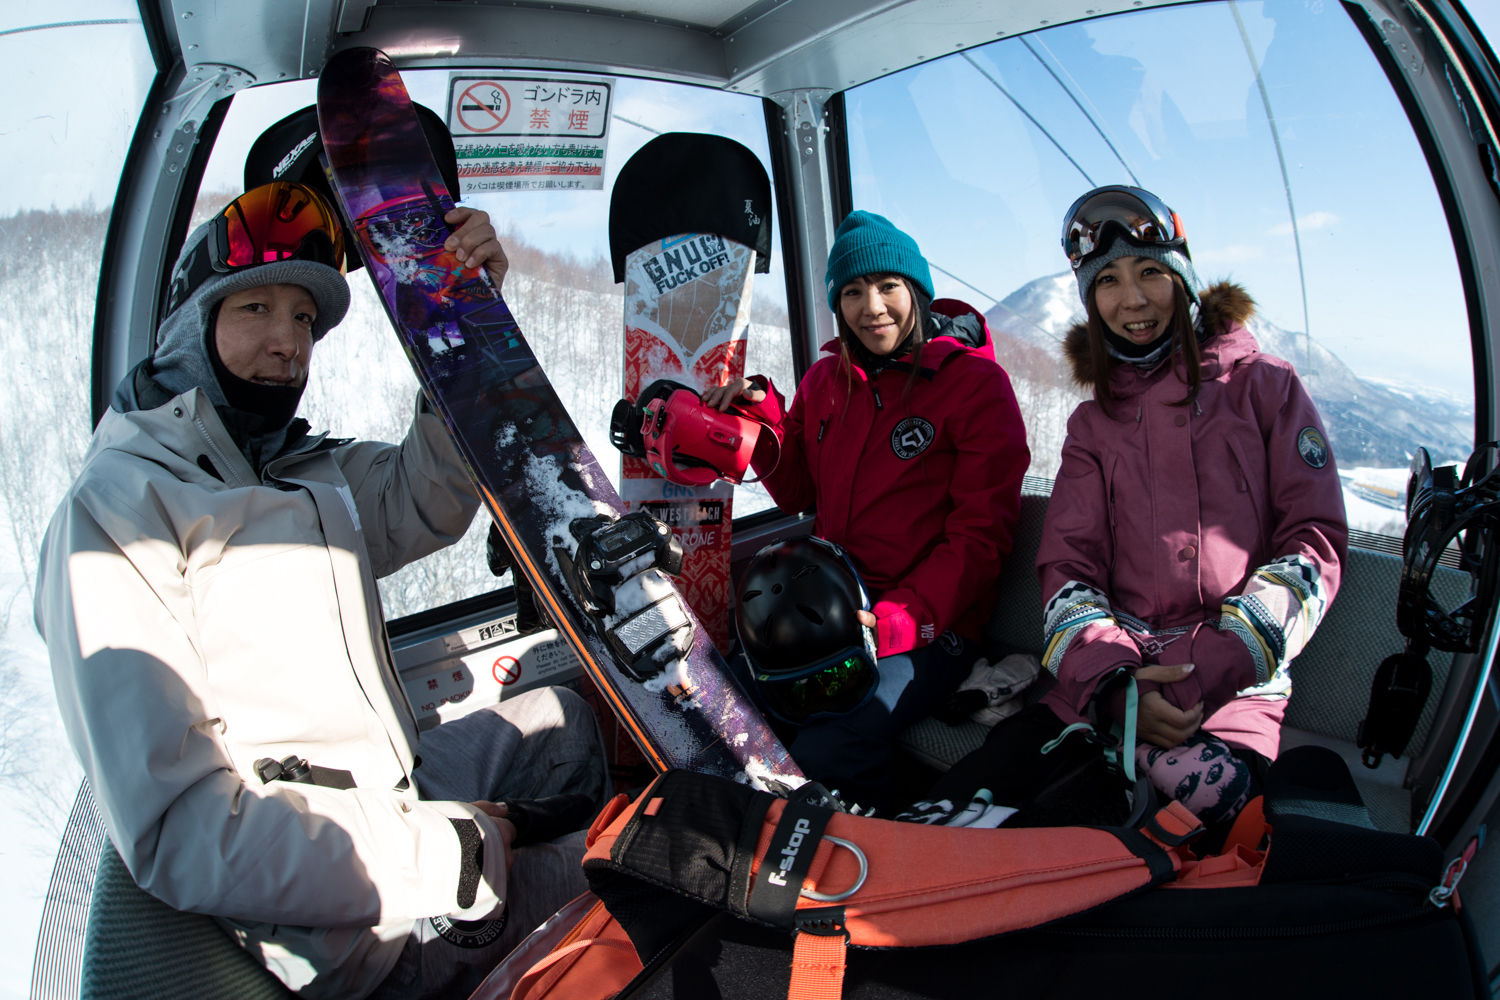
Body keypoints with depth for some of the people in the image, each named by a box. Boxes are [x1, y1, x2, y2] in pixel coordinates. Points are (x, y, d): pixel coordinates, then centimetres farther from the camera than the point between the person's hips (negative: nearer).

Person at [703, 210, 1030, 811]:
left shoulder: (976, 381, -4)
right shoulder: (825, 380, 13)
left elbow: (980, 536, -9)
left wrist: (897, 621, -21)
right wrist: (763, 413, 2)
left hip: (932, 625, -5)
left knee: (826, 750, -29)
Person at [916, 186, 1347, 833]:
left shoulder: (1265, 386, 10)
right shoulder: (1094, 422, 18)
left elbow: (1316, 543, 1)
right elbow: (1066, 566, 8)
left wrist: (1204, 672, -13)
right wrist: (1112, 680, -14)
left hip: (1234, 683, -1)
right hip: (1106, 676, 2)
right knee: (954, 812, -21)